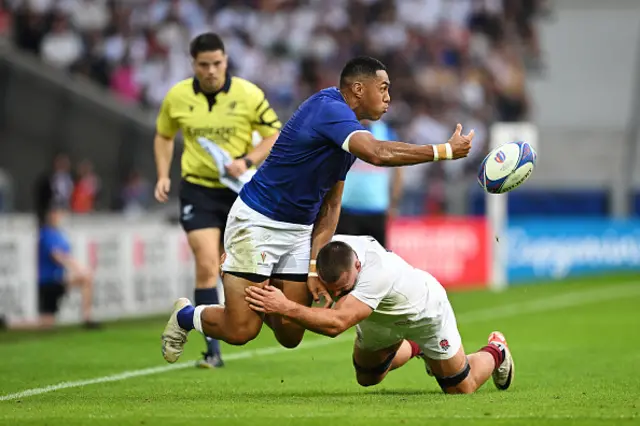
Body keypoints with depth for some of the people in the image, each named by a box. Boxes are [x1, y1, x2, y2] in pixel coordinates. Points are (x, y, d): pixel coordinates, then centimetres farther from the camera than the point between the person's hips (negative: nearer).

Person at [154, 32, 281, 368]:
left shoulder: (248, 94, -8)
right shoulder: (177, 97, -2)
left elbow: (276, 136, -3)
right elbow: (164, 135, 16)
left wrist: (247, 161, -18)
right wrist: (163, 176, 4)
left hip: (240, 190, 0)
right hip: (198, 190, 0)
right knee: (207, 265, -14)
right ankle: (212, 350, -12)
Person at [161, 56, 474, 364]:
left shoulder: (350, 137, 9)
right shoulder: (328, 108, -21)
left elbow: (331, 204, 12)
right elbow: (378, 153, -36)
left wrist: (315, 267, 2)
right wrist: (445, 151, -32)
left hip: (299, 231, 9)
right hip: (256, 221, -9)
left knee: (290, 336, 0)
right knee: (241, 331, -12)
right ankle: (186, 315, 18)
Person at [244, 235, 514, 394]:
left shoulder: (378, 272, -52)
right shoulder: (327, 249, -34)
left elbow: (336, 323, -61)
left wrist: (286, 308, -67)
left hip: (426, 312, -5)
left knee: (462, 389, 10)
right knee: (367, 379, 22)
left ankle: (495, 352, 42)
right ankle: (413, 348, 51)